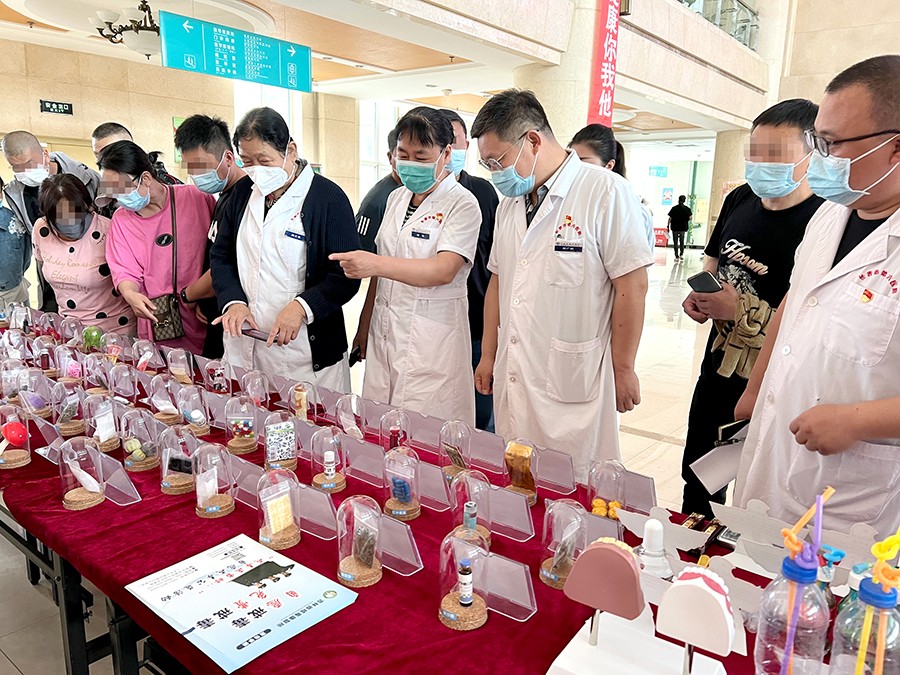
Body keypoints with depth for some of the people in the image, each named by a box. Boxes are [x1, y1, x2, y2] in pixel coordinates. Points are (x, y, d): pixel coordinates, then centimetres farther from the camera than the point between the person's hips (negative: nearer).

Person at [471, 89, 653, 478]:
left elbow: (632, 286, -10)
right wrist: (488, 356, 17)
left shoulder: (605, 192, -9)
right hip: (512, 379, 6)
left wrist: (623, 370, -8)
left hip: (574, 384, -6)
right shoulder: (509, 204, 13)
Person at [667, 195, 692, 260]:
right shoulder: (687, 208, -3)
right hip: (683, 228, 1)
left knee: (675, 242, 5)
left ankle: (677, 256, 3)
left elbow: (670, 218, -6)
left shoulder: (674, 208, -3)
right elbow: (690, 218, -10)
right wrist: (692, 214, 13)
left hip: (675, 228, -1)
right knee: (682, 242, 18)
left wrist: (668, 226, 1)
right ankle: (681, 254, 10)